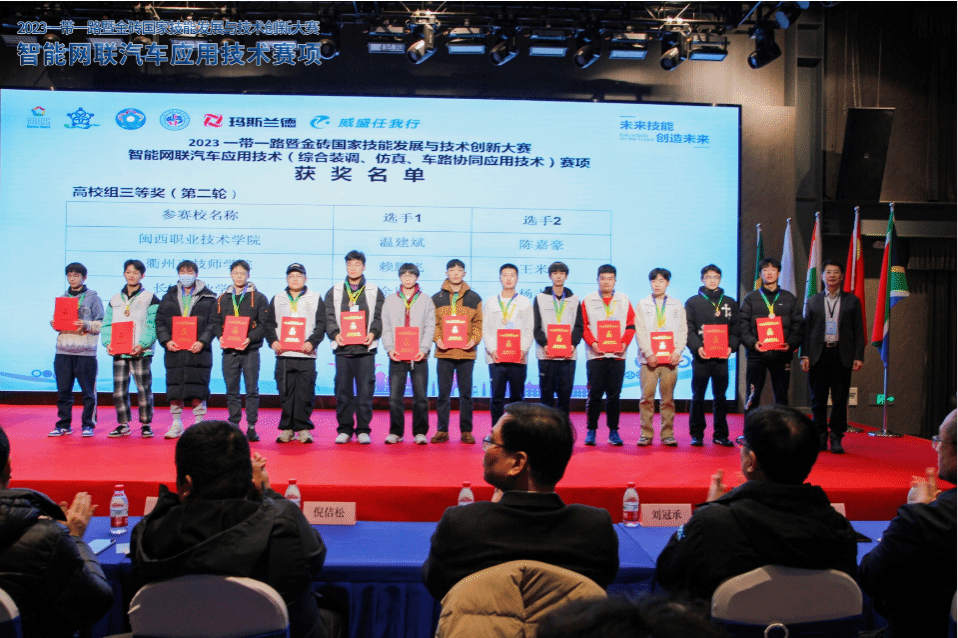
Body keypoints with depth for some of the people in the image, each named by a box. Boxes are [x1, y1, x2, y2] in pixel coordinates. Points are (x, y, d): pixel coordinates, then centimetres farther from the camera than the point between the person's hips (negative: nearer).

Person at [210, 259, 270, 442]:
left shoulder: (258, 298, 3)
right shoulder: (222, 299, 13)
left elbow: (264, 324, -3)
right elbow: (215, 322, 13)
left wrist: (250, 338, -16)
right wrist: (220, 336, -6)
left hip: (250, 350, -3)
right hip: (229, 351, 3)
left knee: (252, 389, -2)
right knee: (231, 391, 6)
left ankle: (251, 426, 4)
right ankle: (233, 425, 15)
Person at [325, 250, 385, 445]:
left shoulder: (375, 292, 11)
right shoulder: (334, 292, 13)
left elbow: (379, 317, 5)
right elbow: (329, 318, 8)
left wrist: (373, 333, -12)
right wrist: (335, 334, -9)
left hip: (366, 348, -1)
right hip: (342, 348, 1)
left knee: (365, 390, -2)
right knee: (343, 390, 3)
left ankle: (363, 429, 6)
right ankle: (344, 429, 13)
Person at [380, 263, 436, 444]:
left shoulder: (426, 300, 9)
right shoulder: (390, 300, 12)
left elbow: (430, 327, 4)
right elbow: (386, 328, 9)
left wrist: (424, 349, -9)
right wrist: (390, 348, -6)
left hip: (419, 356, -1)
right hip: (397, 356, 1)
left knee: (420, 396, 0)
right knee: (394, 397, -1)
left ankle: (420, 432, 8)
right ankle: (395, 432, 10)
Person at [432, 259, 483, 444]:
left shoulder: (474, 298, 10)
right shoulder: (437, 298, 9)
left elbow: (478, 323, 7)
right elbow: (432, 323, 6)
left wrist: (474, 340, -9)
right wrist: (437, 338, -11)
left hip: (466, 352, 0)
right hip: (444, 352, 0)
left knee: (466, 393, 4)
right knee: (443, 394, 4)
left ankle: (466, 431, 11)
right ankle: (442, 431, 11)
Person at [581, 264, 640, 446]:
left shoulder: (624, 300, 12)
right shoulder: (588, 300, 7)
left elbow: (631, 324, 8)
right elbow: (583, 326, 2)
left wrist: (624, 343, -7)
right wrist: (592, 343, -12)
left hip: (617, 355, 1)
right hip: (595, 355, -1)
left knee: (614, 395, 5)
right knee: (594, 394, -1)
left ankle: (613, 431, 13)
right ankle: (591, 431, 8)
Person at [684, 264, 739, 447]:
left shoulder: (730, 303, 14)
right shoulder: (693, 302, 7)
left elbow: (735, 329, 9)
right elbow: (688, 329, -1)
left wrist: (731, 347, -7)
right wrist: (697, 347, -15)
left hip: (722, 357, 2)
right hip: (701, 357, -2)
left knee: (720, 397, 6)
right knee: (698, 397, 2)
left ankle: (720, 435, 14)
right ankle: (696, 434, 10)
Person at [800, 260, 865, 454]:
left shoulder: (852, 301, 9)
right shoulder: (813, 301, 11)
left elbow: (858, 331, 6)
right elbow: (806, 329, 8)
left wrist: (859, 356, -3)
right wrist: (805, 355, -1)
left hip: (842, 355, -1)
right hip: (818, 355, 1)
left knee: (840, 400, 1)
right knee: (818, 399, 4)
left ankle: (836, 438, 8)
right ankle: (820, 437, 14)